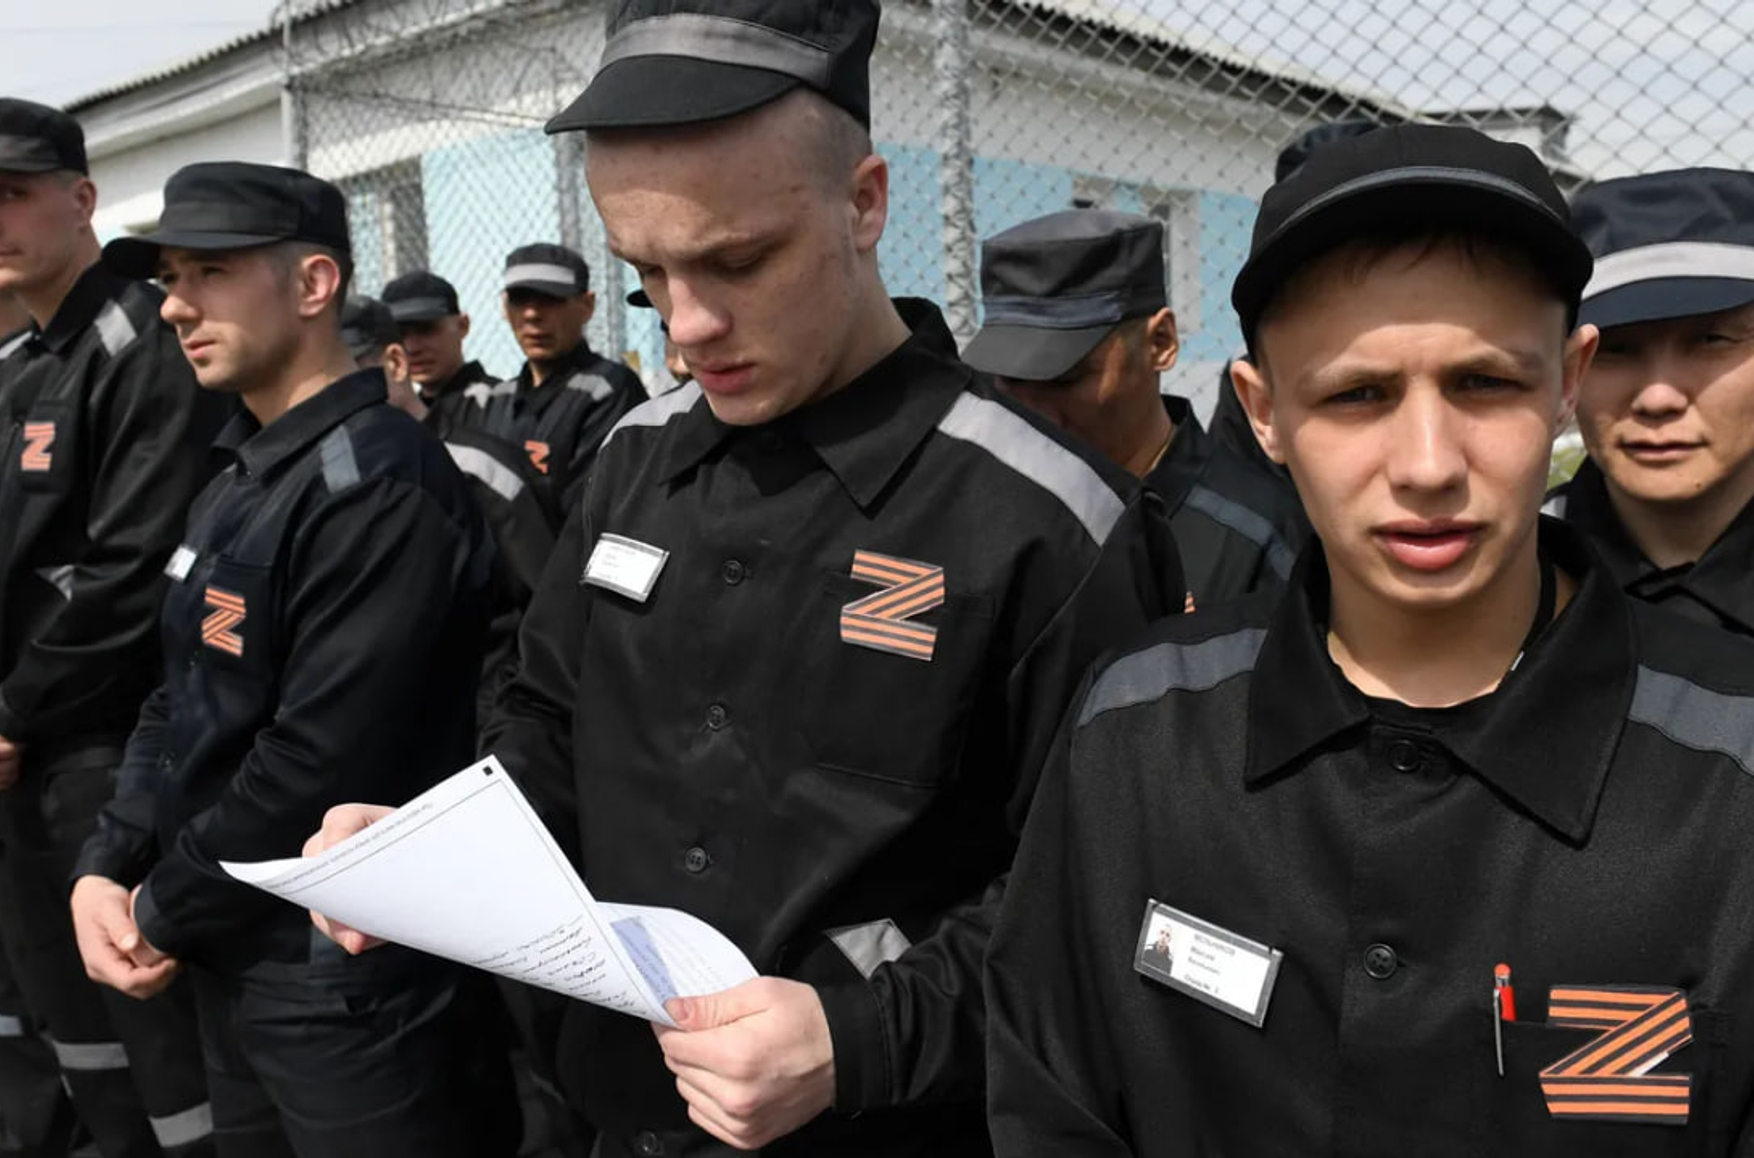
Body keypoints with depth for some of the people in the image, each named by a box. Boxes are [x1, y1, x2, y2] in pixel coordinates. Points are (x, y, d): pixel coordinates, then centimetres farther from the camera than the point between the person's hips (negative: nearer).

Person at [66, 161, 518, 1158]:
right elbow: (181, 704, 13)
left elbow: (324, 763, -24)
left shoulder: (382, 486, -21)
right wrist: (104, 869, 0)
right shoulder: (239, 483, 11)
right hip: (230, 963, 9)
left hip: (349, 978, -9)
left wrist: (166, 912, -11)